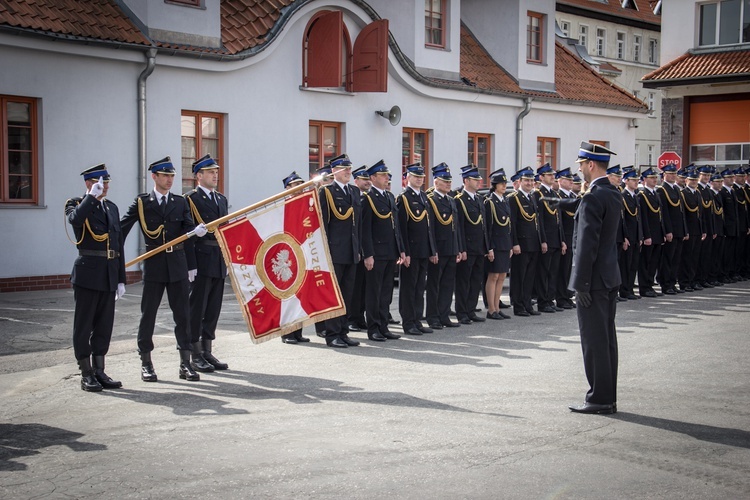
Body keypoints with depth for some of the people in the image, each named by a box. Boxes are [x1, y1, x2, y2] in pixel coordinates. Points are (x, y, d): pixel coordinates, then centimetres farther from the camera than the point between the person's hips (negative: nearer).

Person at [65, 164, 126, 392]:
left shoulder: (112, 207, 16)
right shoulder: (76, 204, -1)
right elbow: (75, 219, -28)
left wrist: (121, 278, 13)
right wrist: (92, 196, -21)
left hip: (109, 275, 6)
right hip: (88, 272, -6)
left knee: (104, 325, 10)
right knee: (84, 325, 1)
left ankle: (99, 372, 18)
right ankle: (86, 375, 8)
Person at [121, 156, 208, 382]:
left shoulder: (180, 202, 10)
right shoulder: (142, 202, 2)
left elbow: (187, 228, -1)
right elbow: (122, 229, 0)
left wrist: (196, 230, -24)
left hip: (178, 264, 2)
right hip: (154, 264, -2)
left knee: (183, 313, 4)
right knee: (148, 313, 5)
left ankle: (185, 363, 10)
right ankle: (146, 363, 16)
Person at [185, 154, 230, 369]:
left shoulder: (222, 199, 17)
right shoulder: (190, 199, -6)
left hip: (219, 262, 7)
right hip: (201, 261, -7)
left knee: (213, 309, 10)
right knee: (197, 308, -1)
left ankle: (207, 351, 19)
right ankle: (196, 355, 5)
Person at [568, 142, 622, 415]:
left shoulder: (592, 198, -18)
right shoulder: (614, 194, 11)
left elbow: (586, 244, -20)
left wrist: (581, 283, -18)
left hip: (594, 279, -9)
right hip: (611, 276, 9)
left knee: (594, 340, -3)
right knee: (606, 338, 13)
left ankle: (599, 399, 2)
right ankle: (608, 397, 20)